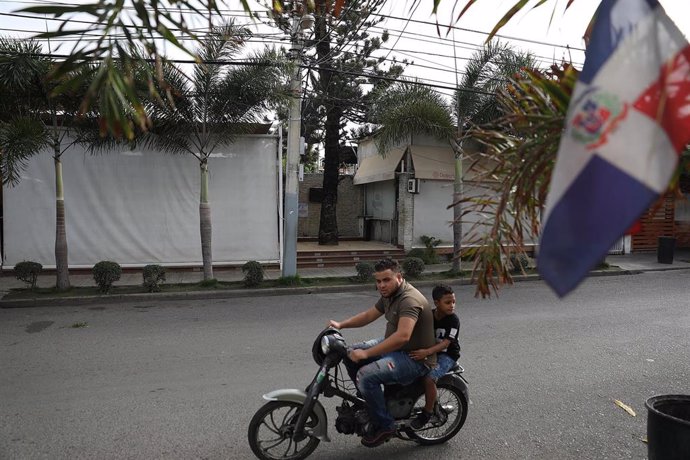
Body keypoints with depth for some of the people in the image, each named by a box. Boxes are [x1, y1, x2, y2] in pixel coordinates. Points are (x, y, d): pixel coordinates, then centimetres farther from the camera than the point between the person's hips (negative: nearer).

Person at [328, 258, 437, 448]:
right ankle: (370, 401, 19)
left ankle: (384, 425, -6)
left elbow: (402, 336, -39)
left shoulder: (410, 300, -26)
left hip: (415, 358, -10)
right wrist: (341, 324, 7)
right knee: (350, 354, 7)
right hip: (393, 346, 10)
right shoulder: (389, 295, 5)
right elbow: (369, 315, 18)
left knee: (366, 375, -26)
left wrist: (366, 354, -35)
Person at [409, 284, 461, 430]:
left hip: (447, 355, -5)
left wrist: (426, 352, -37)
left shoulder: (453, 320, -16)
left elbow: (446, 343, -24)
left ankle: (427, 412, -5)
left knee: (429, 378, -26)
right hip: (430, 351, 6)